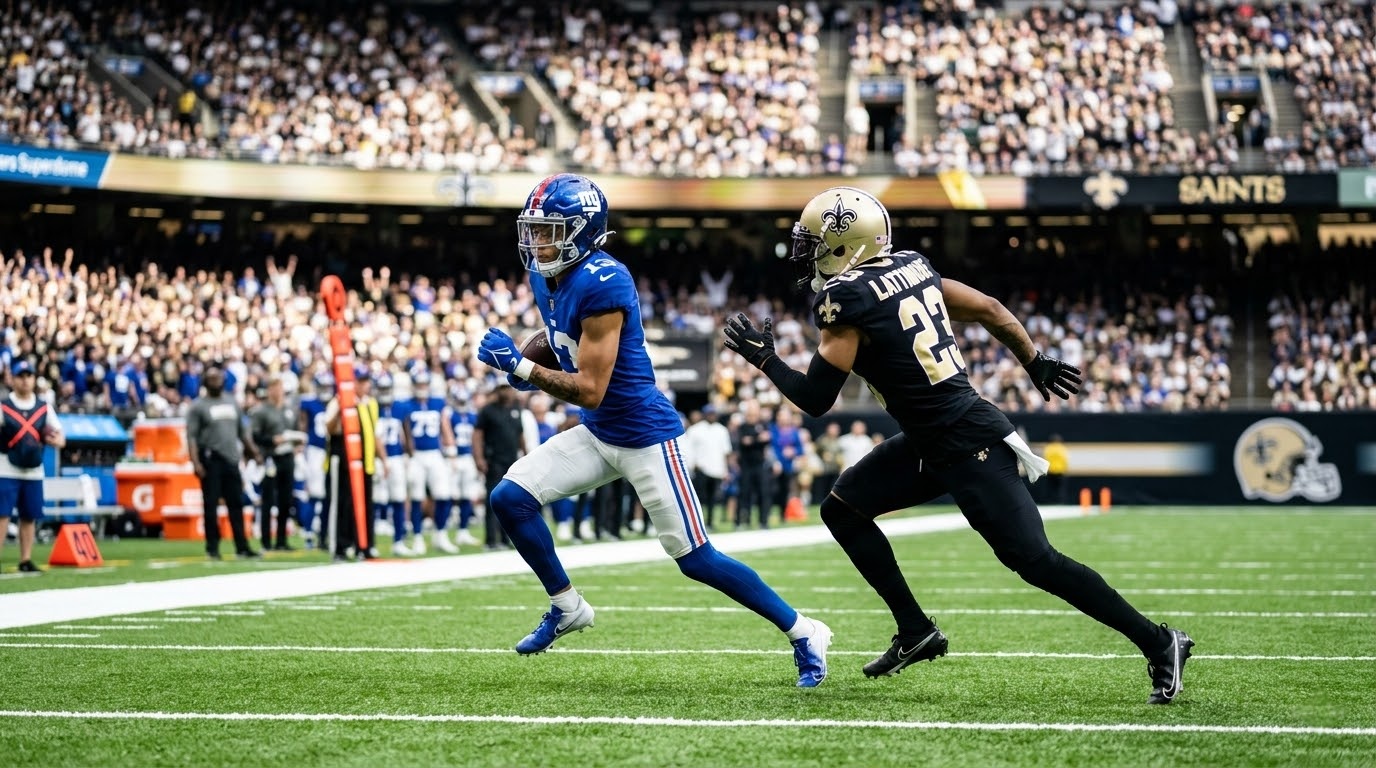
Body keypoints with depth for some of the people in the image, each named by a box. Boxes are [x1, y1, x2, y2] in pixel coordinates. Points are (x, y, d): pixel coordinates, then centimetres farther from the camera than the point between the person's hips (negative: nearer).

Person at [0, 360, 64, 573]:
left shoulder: (43, 408, 10)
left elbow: (61, 439, 10)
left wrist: (55, 440, -12)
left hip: (34, 472, 4)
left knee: (30, 516, 6)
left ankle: (26, 561, 14)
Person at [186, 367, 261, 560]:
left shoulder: (232, 402, 15)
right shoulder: (198, 406, -2)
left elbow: (243, 431, 21)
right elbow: (191, 436, -8)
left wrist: (252, 451, 16)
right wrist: (195, 462, -18)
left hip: (231, 459, 5)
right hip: (211, 460, -5)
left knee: (236, 504, 5)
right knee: (211, 504, -2)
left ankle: (242, 547, 7)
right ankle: (212, 548, 4)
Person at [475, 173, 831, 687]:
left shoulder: (601, 284, -26)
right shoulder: (546, 276, 1)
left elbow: (590, 390, -26)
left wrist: (521, 367, -25)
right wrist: (524, 364, 1)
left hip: (643, 436, -8)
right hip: (596, 434, 8)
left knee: (696, 559, -5)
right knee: (509, 499, -3)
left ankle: (804, 634, 9)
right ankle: (567, 608, 15)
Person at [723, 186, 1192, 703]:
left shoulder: (845, 299, -17)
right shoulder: (910, 266, 8)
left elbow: (815, 399, -14)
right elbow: (987, 309, 14)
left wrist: (763, 358, 1)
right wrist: (1036, 364, 25)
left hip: (966, 446, -10)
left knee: (1033, 560, -8)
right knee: (841, 509, 13)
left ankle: (1158, 644, -1)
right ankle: (916, 632, 16)